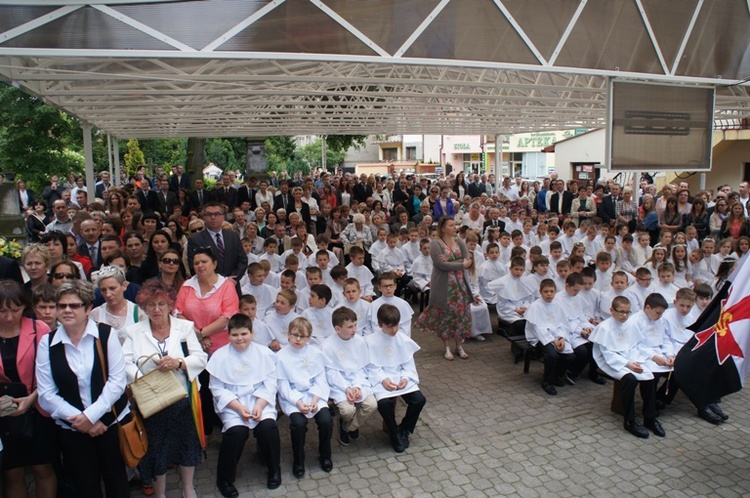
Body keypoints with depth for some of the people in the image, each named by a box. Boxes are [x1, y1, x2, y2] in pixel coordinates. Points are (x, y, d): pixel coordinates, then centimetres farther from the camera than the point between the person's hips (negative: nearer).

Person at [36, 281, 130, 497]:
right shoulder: (47, 343, -2)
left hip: (112, 422, -1)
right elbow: (46, 394, -4)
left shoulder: (106, 334, -8)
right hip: (72, 429, 2)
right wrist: (79, 418, -12)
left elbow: (117, 381, -10)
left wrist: (91, 415, -16)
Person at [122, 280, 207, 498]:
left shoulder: (185, 327, 5)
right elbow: (126, 364, -7)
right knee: (155, 451, 11)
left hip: (182, 401, 1)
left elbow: (200, 359, -3)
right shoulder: (133, 332, 5)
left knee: (186, 445, 11)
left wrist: (179, 362, -20)